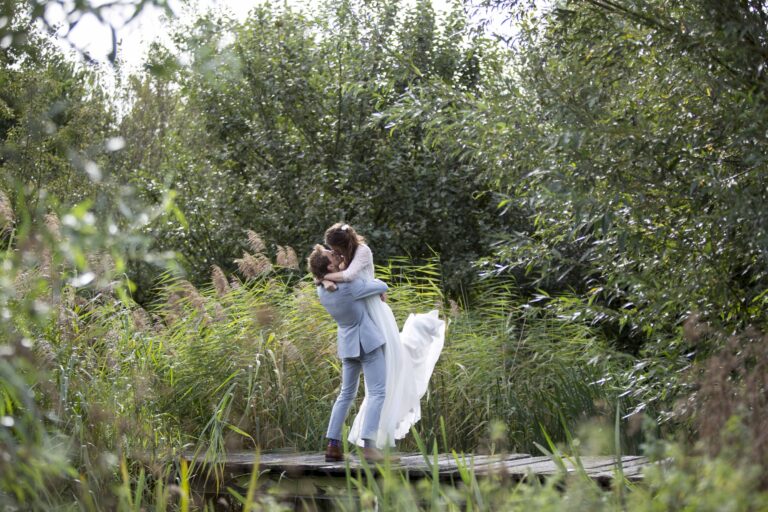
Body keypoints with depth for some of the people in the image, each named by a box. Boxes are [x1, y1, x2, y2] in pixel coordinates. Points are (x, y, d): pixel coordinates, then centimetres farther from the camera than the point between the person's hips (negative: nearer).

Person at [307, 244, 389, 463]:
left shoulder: (322, 289, -1)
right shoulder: (350, 286, -24)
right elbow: (382, 287, -10)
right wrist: (372, 281, 13)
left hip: (348, 344, 7)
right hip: (368, 342, -7)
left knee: (346, 394, 16)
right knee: (377, 392, -8)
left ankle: (333, 446, 9)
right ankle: (368, 445, -22)